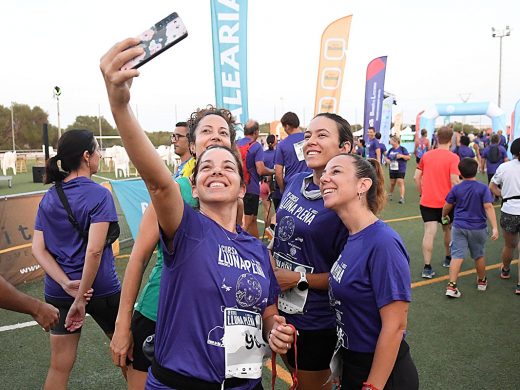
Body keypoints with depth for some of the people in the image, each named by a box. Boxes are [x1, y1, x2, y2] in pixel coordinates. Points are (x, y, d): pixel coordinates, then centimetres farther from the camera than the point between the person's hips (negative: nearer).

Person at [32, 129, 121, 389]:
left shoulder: (49, 197, 4)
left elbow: (38, 249, -2)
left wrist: (66, 284, -11)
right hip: (101, 289, -5)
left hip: (58, 291, 5)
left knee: (59, 366, 15)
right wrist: (81, 299, -16)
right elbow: (94, 250, -21)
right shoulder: (98, 194, -14)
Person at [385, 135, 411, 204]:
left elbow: (408, 157, -6)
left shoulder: (402, 149, -5)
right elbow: (386, 157, 16)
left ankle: (402, 198, -14)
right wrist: (387, 160, -7)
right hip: (392, 169, 5)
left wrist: (402, 156, -22)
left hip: (400, 169, -5)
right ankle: (390, 195, 36)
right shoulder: (391, 150, 8)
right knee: (392, 183, 14)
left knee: (400, 182, -13)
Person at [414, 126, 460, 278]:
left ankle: (427, 268, -10)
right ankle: (448, 258, 39)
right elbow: (454, 181, -17)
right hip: (446, 202, -1)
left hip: (427, 201, 2)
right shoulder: (453, 158, -10)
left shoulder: (426, 155, 2)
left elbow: (416, 177, 3)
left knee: (429, 232, -4)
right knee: (448, 229, 21)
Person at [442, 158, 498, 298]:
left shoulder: (456, 189, -4)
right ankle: (482, 281, 37)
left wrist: (444, 216, 26)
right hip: (478, 228, 0)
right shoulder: (483, 188, -8)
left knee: (457, 255, -2)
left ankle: (451, 286, -10)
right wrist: (494, 227, -18)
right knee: (479, 255, 18)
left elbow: (447, 206, 5)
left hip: (459, 227, 0)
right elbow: (488, 207, -16)